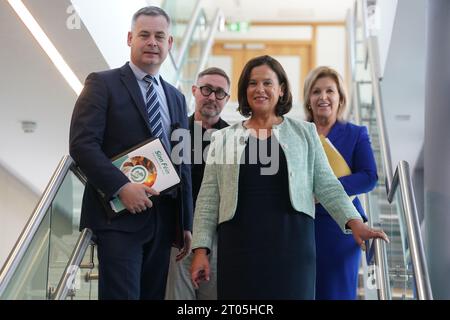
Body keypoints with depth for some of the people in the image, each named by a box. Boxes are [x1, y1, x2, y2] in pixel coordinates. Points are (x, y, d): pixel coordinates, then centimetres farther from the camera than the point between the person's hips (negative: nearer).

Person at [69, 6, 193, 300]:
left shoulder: (177, 98, 19)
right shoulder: (103, 83, 1)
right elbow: (82, 144, -11)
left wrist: (186, 223, 13)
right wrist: (122, 187, -20)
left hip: (163, 219, 6)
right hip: (119, 215, -6)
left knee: (155, 294, 8)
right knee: (121, 294, -10)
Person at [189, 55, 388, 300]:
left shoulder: (304, 133, 11)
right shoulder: (223, 139, 11)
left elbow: (326, 185, 7)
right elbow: (209, 198, 8)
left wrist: (354, 222, -6)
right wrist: (201, 249, 0)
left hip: (292, 243, 0)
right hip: (240, 245, 0)